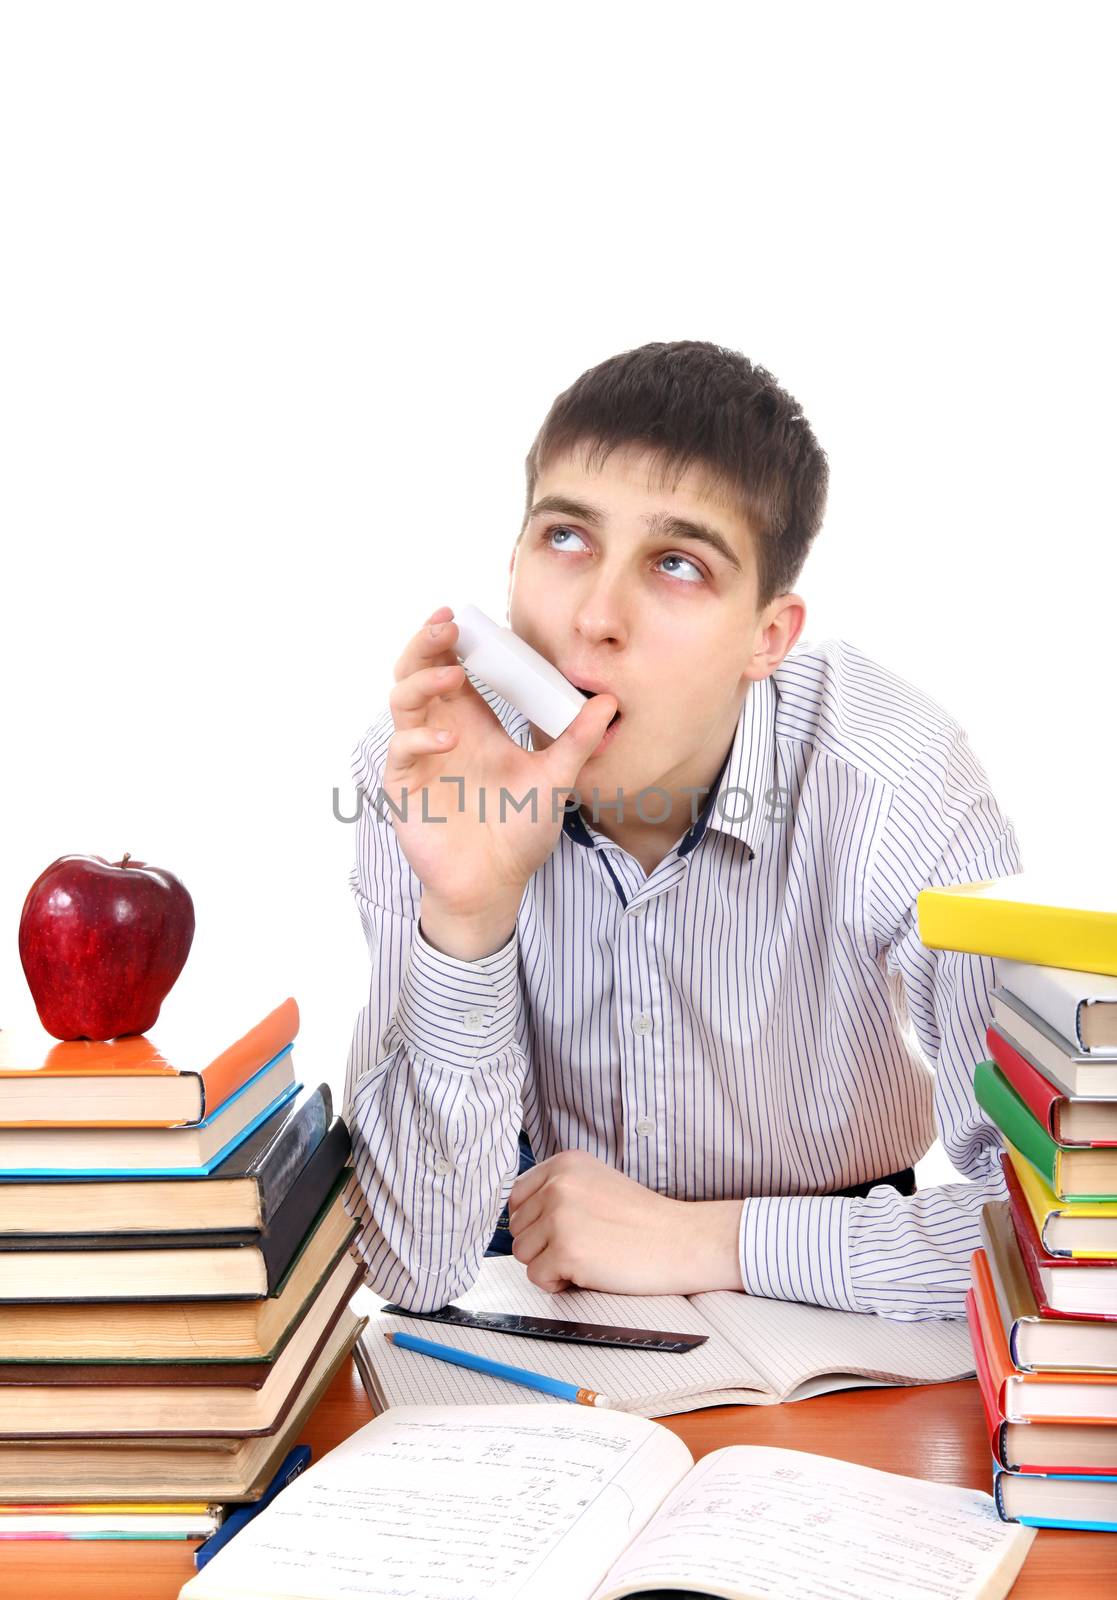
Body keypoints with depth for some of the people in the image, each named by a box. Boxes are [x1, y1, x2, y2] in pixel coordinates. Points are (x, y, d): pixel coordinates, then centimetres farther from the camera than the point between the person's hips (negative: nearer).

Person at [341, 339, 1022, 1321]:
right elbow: (416, 1270, -21)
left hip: (825, 1313, -1)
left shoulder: (898, 786, -23)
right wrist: (466, 918, -34)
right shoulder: (427, 766, -18)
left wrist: (704, 1239, -19)